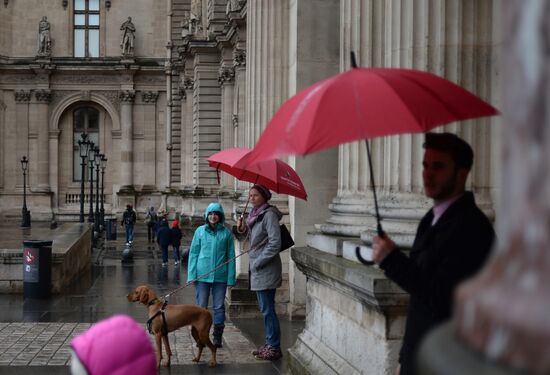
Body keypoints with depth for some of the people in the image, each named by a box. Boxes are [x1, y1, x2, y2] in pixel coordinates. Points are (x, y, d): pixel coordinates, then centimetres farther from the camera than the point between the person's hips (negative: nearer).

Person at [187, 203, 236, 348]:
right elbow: (193, 253, 4)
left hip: (220, 276, 0)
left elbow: (230, 256, 3)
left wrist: (231, 277, -2)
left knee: (219, 307, 5)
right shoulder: (200, 231, 3)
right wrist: (191, 274, -4)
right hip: (202, 275, 0)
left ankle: (217, 337, 14)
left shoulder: (226, 233, 2)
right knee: (201, 307, 5)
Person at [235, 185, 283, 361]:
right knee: (265, 308, 14)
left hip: (266, 269, -9)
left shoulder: (269, 214, -14)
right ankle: (269, 344, 22)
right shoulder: (255, 214, 14)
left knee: (267, 309, -6)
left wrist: (258, 262, -17)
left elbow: (275, 244, -20)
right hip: (257, 269, 9)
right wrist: (242, 229, 2)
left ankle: (274, 347, 0)